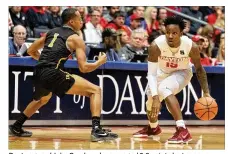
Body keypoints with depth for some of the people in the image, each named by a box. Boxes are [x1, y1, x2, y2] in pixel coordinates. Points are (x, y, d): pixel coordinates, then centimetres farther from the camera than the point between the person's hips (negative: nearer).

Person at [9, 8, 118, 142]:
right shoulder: (76, 39, 4)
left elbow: (31, 51, 31)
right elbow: (83, 68, -4)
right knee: (95, 90, -2)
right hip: (53, 74, -7)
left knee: (42, 99, 41)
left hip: (38, 74, 7)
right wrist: (100, 62, 14)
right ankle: (96, 130, -18)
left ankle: (16, 128, 45)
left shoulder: (51, 32, 22)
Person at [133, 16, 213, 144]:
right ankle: (153, 127, 48)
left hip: (182, 72, -3)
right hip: (162, 73, 3)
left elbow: (199, 69, -12)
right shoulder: (156, 45, -33)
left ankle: (183, 131, -35)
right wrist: (155, 98, -42)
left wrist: (206, 92, -16)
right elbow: (152, 74, -30)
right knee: (151, 102, 11)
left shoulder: (191, 46, -31)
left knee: (164, 89, -32)